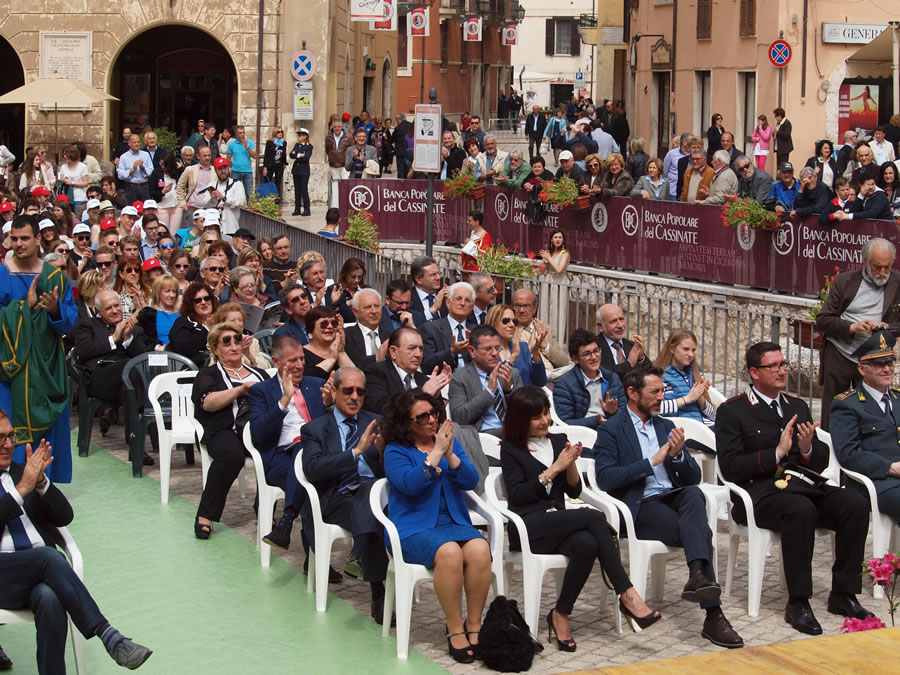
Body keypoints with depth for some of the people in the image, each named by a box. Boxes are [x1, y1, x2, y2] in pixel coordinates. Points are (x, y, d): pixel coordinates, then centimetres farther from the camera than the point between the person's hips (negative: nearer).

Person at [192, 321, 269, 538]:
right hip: (226, 429, -3)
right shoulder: (208, 374, 21)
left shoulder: (257, 372, 33)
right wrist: (241, 390, -7)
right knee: (231, 454, -38)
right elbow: (208, 402, 1)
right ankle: (205, 516, -26)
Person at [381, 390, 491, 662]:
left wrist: (450, 454, -11)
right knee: (449, 552, -35)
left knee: (479, 549, -29)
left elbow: (471, 481, 3)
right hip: (414, 527, -4)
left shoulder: (450, 442, 15)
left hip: (454, 522, 4)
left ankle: (474, 625, -19)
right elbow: (410, 484, -15)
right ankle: (455, 628, -24)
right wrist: (436, 452, -15)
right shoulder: (395, 451, 3)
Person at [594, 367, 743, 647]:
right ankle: (713, 615, -31)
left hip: (675, 498, 5)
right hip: (640, 508, -5)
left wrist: (678, 455, -7)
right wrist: (651, 462, -17)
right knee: (702, 533, -29)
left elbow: (693, 477, 15)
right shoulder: (610, 431, 2)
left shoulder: (666, 426, 21)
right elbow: (605, 478, -14)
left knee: (694, 494, -33)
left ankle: (697, 576, -45)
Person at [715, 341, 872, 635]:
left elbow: (821, 463, 18)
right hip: (761, 492, -6)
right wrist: (776, 453, -15)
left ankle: (843, 594, -12)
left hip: (805, 487, 6)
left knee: (856, 504, -21)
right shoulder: (732, 411, 3)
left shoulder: (798, 407, 21)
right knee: (801, 509, -37)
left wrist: (808, 449, -5)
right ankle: (797, 603, -28)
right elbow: (730, 468, -8)